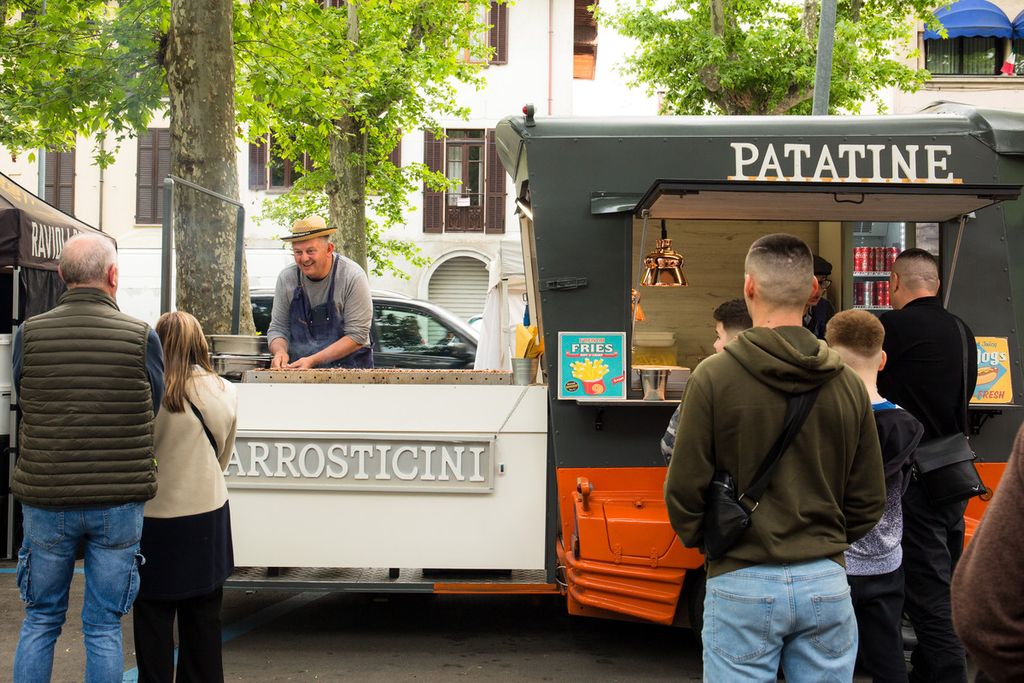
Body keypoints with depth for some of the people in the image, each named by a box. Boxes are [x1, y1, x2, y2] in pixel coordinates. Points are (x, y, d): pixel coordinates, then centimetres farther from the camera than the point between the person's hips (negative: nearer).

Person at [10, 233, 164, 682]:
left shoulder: (29, 335, -5)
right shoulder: (141, 337, -8)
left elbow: (26, 412, 4)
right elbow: (153, 413, 0)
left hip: (46, 502, 1)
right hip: (118, 505, -1)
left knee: (40, 620, 16)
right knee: (103, 627, 8)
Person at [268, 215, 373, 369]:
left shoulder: (353, 277, -10)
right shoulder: (287, 278, 2)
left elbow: (357, 336, -12)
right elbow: (278, 328, 8)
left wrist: (313, 360, -19)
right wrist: (280, 351, -14)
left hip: (348, 368, -4)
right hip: (299, 372, 4)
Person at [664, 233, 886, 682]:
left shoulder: (714, 376, -10)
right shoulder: (848, 385, 1)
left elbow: (684, 489, -7)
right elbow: (869, 500, 6)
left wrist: (700, 541, 11)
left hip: (741, 582, -3)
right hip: (825, 583, 3)